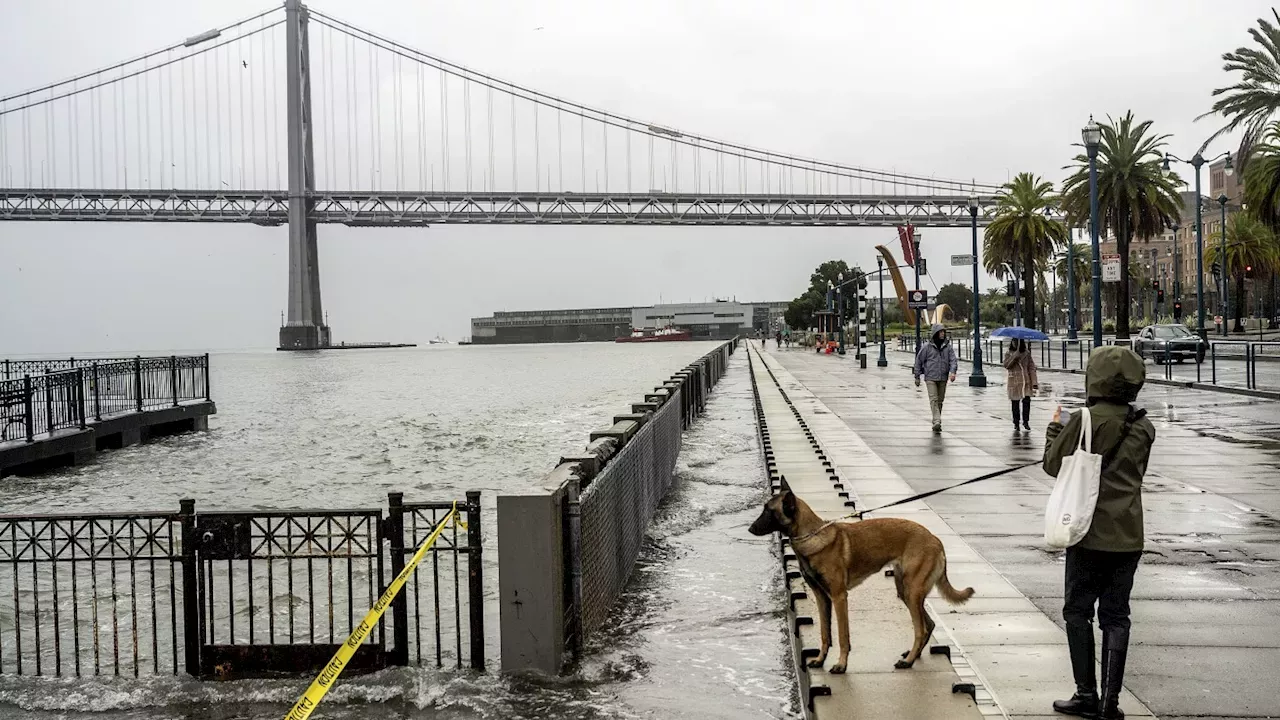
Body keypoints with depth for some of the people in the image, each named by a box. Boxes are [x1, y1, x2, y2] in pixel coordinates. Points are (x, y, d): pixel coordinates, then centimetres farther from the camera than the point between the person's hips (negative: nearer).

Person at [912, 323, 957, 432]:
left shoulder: (948, 346, 6)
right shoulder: (927, 346, -2)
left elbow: (953, 360, -1)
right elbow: (919, 361, 3)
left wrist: (952, 372, -20)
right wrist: (917, 377, 4)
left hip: (943, 378, 3)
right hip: (930, 377, -3)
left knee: (940, 400, 9)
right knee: (933, 400, -13)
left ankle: (936, 422, 19)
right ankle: (937, 422, -23)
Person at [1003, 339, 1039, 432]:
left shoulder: (1027, 353, 6)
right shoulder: (1009, 354, 3)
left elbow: (1031, 368, 4)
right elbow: (1006, 365, -14)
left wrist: (1034, 382, -4)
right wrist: (1015, 355, -24)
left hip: (1026, 381, 1)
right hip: (1014, 382, -1)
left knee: (1027, 400, -10)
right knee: (1015, 403, 3)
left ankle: (1026, 421, 7)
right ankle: (1016, 424, 15)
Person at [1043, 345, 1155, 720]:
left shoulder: (1085, 421, -14)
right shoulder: (1142, 427, 3)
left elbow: (1053, 464, -4)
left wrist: (1055, 428, 12)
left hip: (1091, 534, -4)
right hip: (1129, 536, 5)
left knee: (1078, 611, 8)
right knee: (1116, 615, 10)